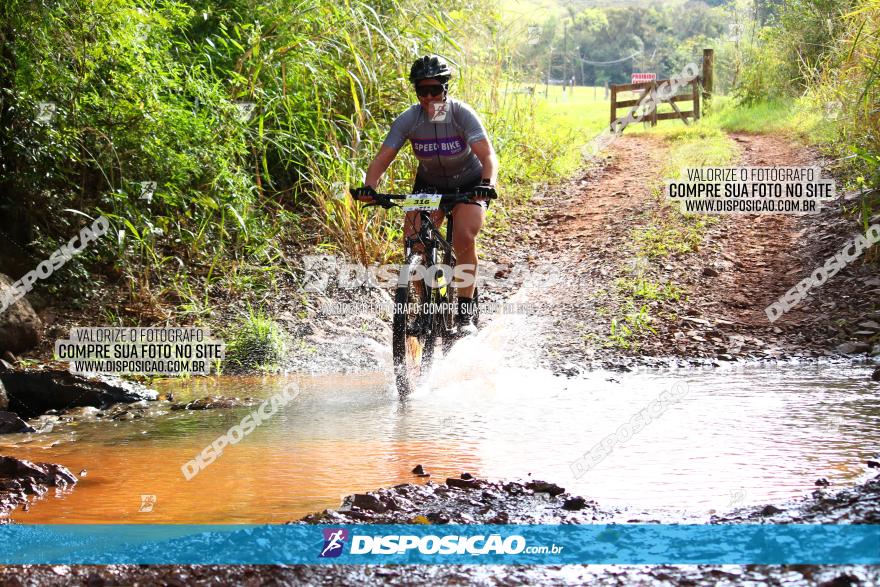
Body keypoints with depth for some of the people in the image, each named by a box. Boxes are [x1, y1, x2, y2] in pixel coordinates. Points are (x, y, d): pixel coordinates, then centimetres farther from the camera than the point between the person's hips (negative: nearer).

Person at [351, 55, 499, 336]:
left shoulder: (462, 114, -25)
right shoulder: (408, 119, -19)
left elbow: (488, 155, -34)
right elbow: (383, 158, -23)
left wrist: (487, 185, -54)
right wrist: (368, 187, -42)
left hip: (468, 184, -3)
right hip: (428, 184, 3)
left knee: (464, 239, -26)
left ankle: (466, 312, -16)